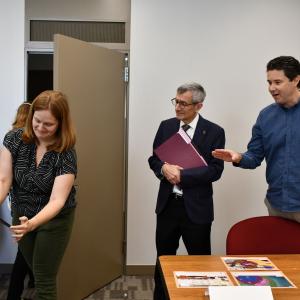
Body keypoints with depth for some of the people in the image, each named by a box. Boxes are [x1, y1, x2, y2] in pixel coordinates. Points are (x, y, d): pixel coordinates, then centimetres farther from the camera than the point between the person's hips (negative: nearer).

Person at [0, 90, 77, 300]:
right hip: (21, 215, 4)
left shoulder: (66, 154, -23)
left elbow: (57, 200, -29)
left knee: (44, 280, 3)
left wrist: (32, 224, -47)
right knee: (35, 270, 20)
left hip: (54, 218, -3)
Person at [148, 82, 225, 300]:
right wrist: (165, 168, -16)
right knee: (164, 258, 17)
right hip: (167, 204, 4)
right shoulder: (166, 126, 4)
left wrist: (182, 174, -20)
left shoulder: (214, 132, -8)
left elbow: (215, 170, -14)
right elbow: (153, 159, 6)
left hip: (196, 207, -3)